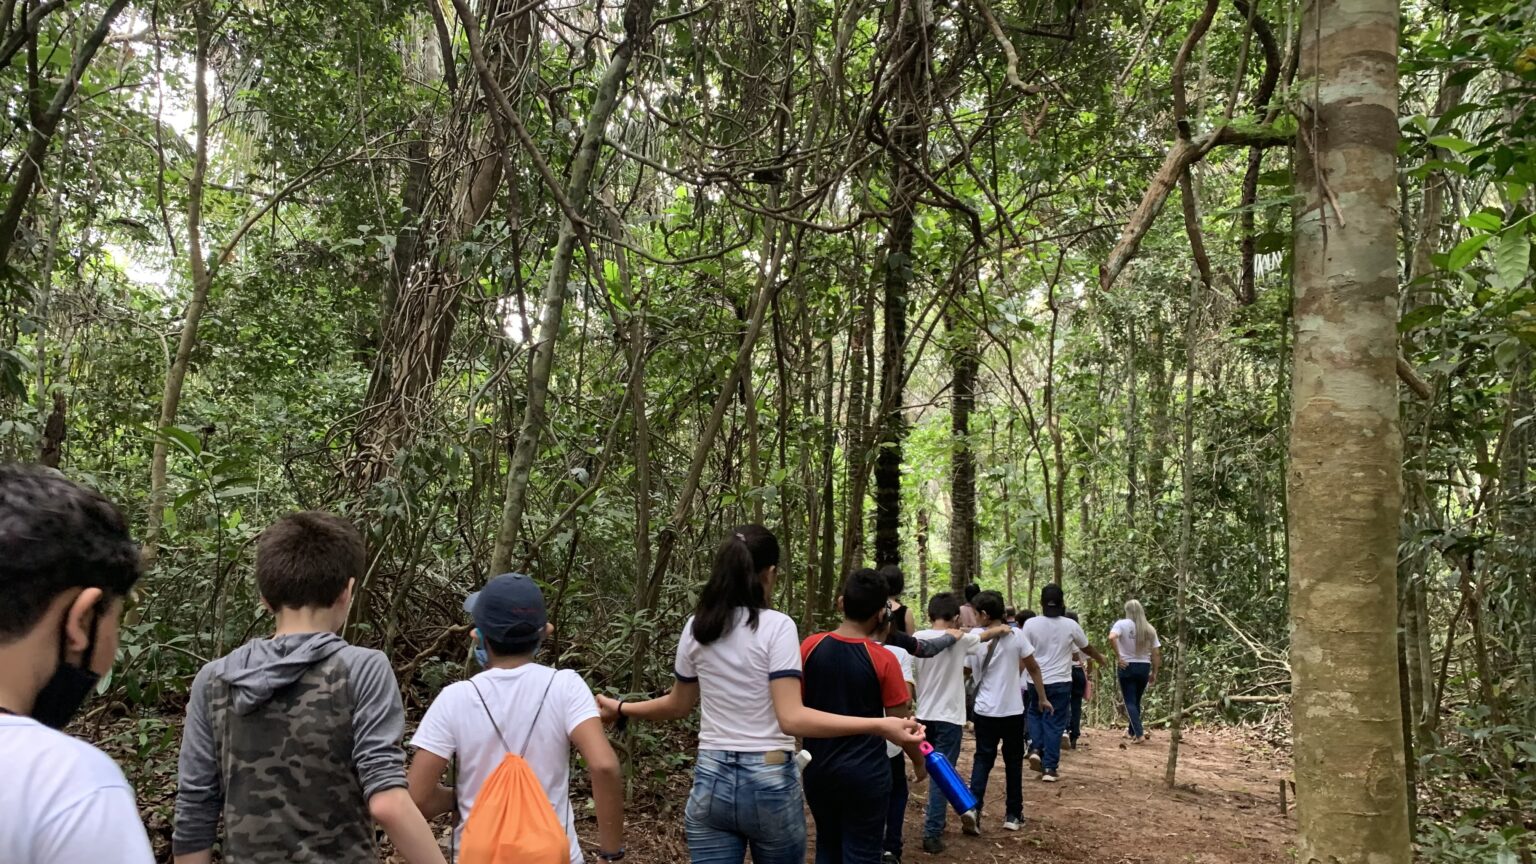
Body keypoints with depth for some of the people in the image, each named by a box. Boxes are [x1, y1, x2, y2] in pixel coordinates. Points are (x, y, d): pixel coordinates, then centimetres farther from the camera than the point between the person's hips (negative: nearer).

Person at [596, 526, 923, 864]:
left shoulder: (696, 627, 1)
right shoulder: (776, 625, -13)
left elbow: (678, 706, 11)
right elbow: (791, 718, -20)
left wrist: (620, 709, 29)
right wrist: (879, 725, -24)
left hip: (711, 779, 4)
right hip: (769, 781, -3)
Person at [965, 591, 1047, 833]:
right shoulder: (1017, 635, -6)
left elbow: (964, 673, 3)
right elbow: (1033, 668, 0)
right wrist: (1043, 698, 9)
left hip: (985, 711, 0)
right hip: (1013, 711, 0)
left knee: (982, 759, 9)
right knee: (1013, 762, 13)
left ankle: (973, 807, -8)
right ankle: (1013, 815, 17)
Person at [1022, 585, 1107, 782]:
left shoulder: (1031, 624, -8)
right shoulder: (1070, 625, -5)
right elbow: (1087, 648, 12)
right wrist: (1101, 658, 33)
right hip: (1060, 682, 0)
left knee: (1035, 715, 23)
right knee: (1055, 723, 5)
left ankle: (1036, 749, 3)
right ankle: (1050, 768, 5)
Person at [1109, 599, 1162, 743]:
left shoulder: (1122, 624, -7)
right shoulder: (1150, 629, 6)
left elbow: (1112, 638, -27)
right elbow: (1156, 653, 4)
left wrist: (1118, 657, -18)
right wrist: (1154, 672, 11)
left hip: (1127, 667, -4)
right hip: (1144, 667, 4)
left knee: (1130, 702, 1)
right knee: (1136, 701, 18)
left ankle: (1139, 734, -11)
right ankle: (1131, 732, 28)